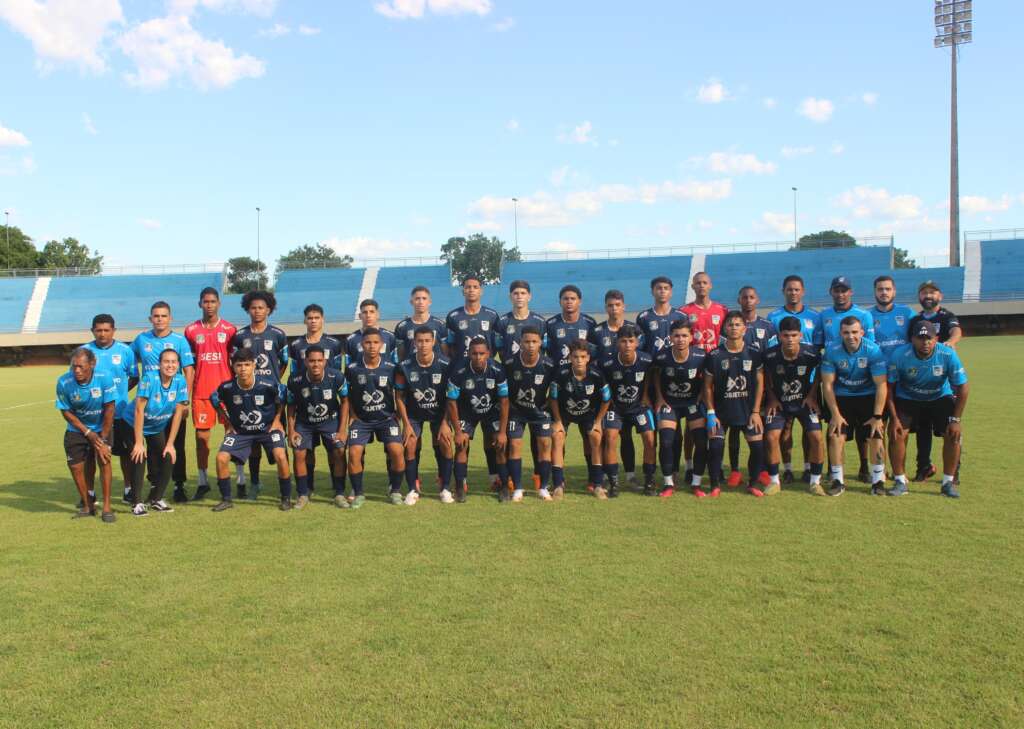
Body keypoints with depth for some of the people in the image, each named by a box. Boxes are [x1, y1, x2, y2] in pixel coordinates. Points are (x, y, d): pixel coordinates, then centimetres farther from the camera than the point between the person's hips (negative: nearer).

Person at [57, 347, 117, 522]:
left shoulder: (104, 379, -26)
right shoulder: (63, 383, -22)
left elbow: (109, 409, -17)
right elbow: (66, 412, -10)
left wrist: (103, 439, -15)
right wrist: (88, 433, -14)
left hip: (102, 427, -2)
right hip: (76, 429, 2)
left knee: (104, 460, -17)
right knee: (75, 466, 1)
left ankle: (107, 507, -7)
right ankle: (87, 506, 22)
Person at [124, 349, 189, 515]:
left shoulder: (180, 382, -18)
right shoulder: (149, 379, -28)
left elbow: (178, 413, -13)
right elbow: (139, 410, -27)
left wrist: (170, 444, -12)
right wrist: (138, 442, -28)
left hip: (159, 427, 4)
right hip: (134, 424, -4)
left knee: (168, 459, -4)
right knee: (140, 457, -18)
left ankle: (156, 499, 16)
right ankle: (137, 502, -8)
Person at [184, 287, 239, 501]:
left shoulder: (229, 329, 3)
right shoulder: (191, 330, 7)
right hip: (201, 392, 1)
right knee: (202, 435, 4)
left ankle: (241, 478, 6)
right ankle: (202, 482, 13)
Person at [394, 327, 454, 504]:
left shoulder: (445, 365, -20)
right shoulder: (405, 367, -19)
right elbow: (400, 397, -7)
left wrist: (445, 423, -14)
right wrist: (406, 424, -9)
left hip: (439, 412, 0)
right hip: (414, 413, 0)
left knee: (446, 444, -14)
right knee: (410, 446, -12)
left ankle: (445, 488, 3)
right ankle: (413, 489, 5)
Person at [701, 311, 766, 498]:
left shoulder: (754, 354, -2)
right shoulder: (714, 356, -5)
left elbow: (759, 384, 2)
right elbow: (708, 386, 0)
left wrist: (756, 412, -4)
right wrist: (710, 413, -6)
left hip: (748, 410, 1)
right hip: (721, 411, -1)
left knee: (758, 446, -5)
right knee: (715, 447, -10)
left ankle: (753, 483, 17)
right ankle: (715, 485, 8)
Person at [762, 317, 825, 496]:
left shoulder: (811, 353, -21)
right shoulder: (771, 355, -21)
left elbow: (819, 372, 0)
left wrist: (812, 395, -4)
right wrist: (771, 397, -5)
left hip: (805, 401, 0)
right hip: (779, 402, 0)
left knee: (816, 437, -11)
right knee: (771, 436, -13)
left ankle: (815, 482, 6)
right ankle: (774, 481, 4)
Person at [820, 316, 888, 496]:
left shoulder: (873, 351, -18)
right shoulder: (832, 352, -15)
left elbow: (881, 385, -15)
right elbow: (827, 384, -10)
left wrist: (877, 416, -17)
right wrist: (835, 414, -14)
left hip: (868, 397, -1)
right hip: (842, 398, 1)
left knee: (875, 437, -10)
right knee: (836, 436, -11)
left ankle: (878, 480, 7)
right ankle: (837, 480, 2)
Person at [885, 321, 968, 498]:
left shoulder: (948, 355, -23)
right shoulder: (899, 355, -24)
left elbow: (962, 388, -13)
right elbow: (889, 386, -14)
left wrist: (955, 419, -17)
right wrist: (894, 418, -17)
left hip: (940, 398, 1)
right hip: (907, 399, 0)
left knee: (953, 434, -13)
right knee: (897, 433, -17)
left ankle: (948, 482, 4)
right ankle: (901, 482, -2)